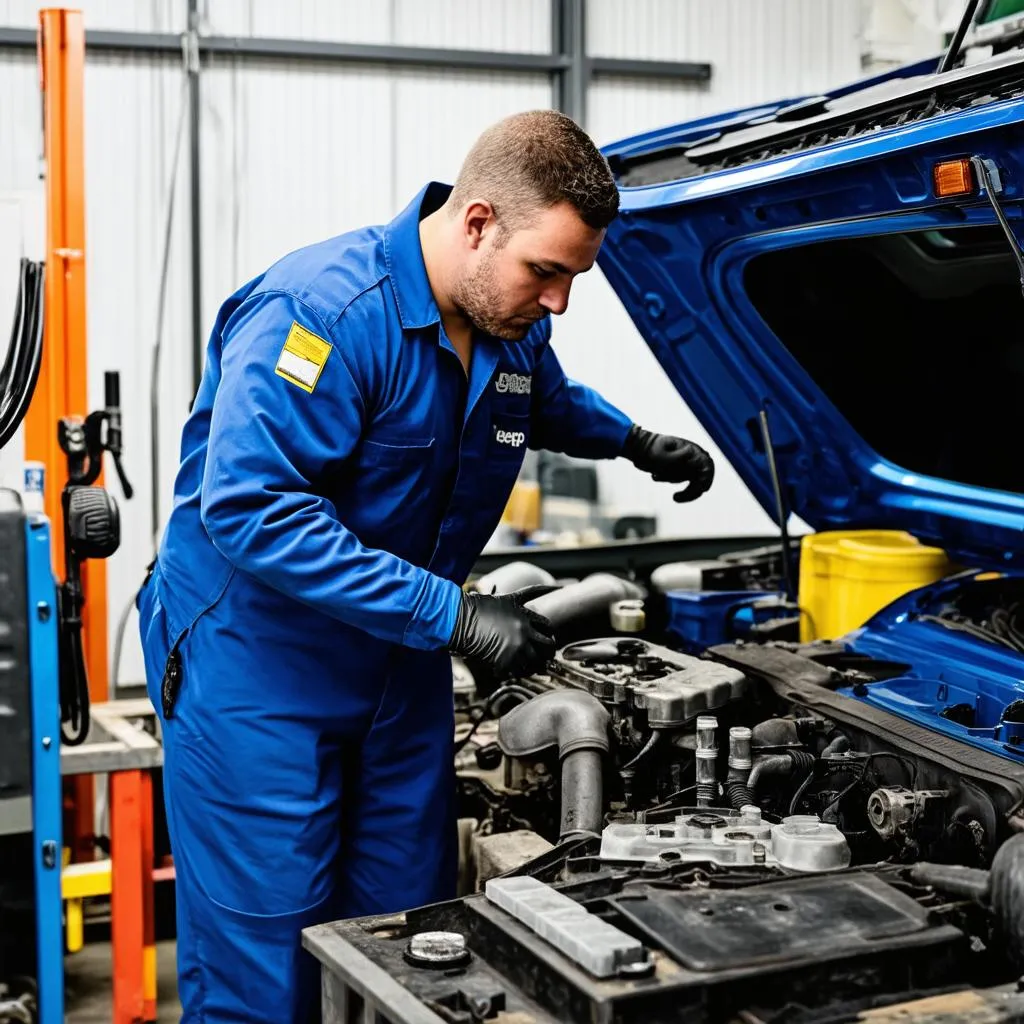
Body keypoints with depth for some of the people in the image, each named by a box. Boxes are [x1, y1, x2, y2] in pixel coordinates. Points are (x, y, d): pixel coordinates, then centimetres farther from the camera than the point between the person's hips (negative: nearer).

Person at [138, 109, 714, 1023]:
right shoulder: (320, 310, -24)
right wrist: (450, 613, -32)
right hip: (256, 666, -7)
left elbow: (550, 402, 28)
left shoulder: (513, 328, 2)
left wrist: (635, 442, 8)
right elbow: (252, 506, -32)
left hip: (401, 662, 7)